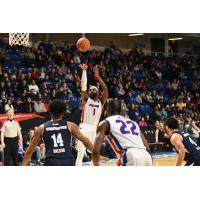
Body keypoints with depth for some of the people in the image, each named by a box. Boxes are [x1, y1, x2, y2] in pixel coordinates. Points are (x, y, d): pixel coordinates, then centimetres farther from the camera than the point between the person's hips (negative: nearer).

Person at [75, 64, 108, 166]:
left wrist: (97, 76, -6)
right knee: (80, 153, -7)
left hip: (95, 129, 4)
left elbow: (105, 90, -4)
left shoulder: (100, 101, 11)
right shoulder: (86, 99, 4)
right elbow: (83, 86, -8)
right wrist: (84, 71, -12)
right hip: (84, 127, -4)